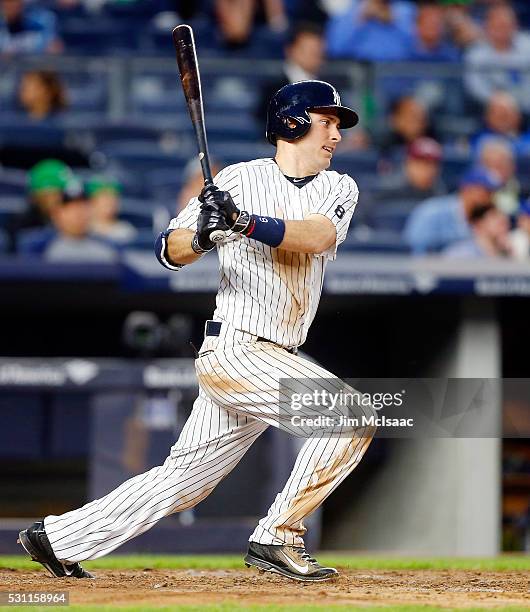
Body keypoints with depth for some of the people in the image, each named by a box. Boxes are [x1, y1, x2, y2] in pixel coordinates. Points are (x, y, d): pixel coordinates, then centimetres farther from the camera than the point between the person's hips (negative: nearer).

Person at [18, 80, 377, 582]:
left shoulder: (340, 189, 9)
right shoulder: (241, 180, -4)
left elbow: (318, 235, -13)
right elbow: (169, 249, -6)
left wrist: (246, 224, -30)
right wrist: (201, 236, -29)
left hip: (272, 360, 6)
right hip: (235, 347, -6)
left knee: (184, 479, 11)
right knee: (352, 416, -18)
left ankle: (59, 538, 20)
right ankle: (277, 538, -11)